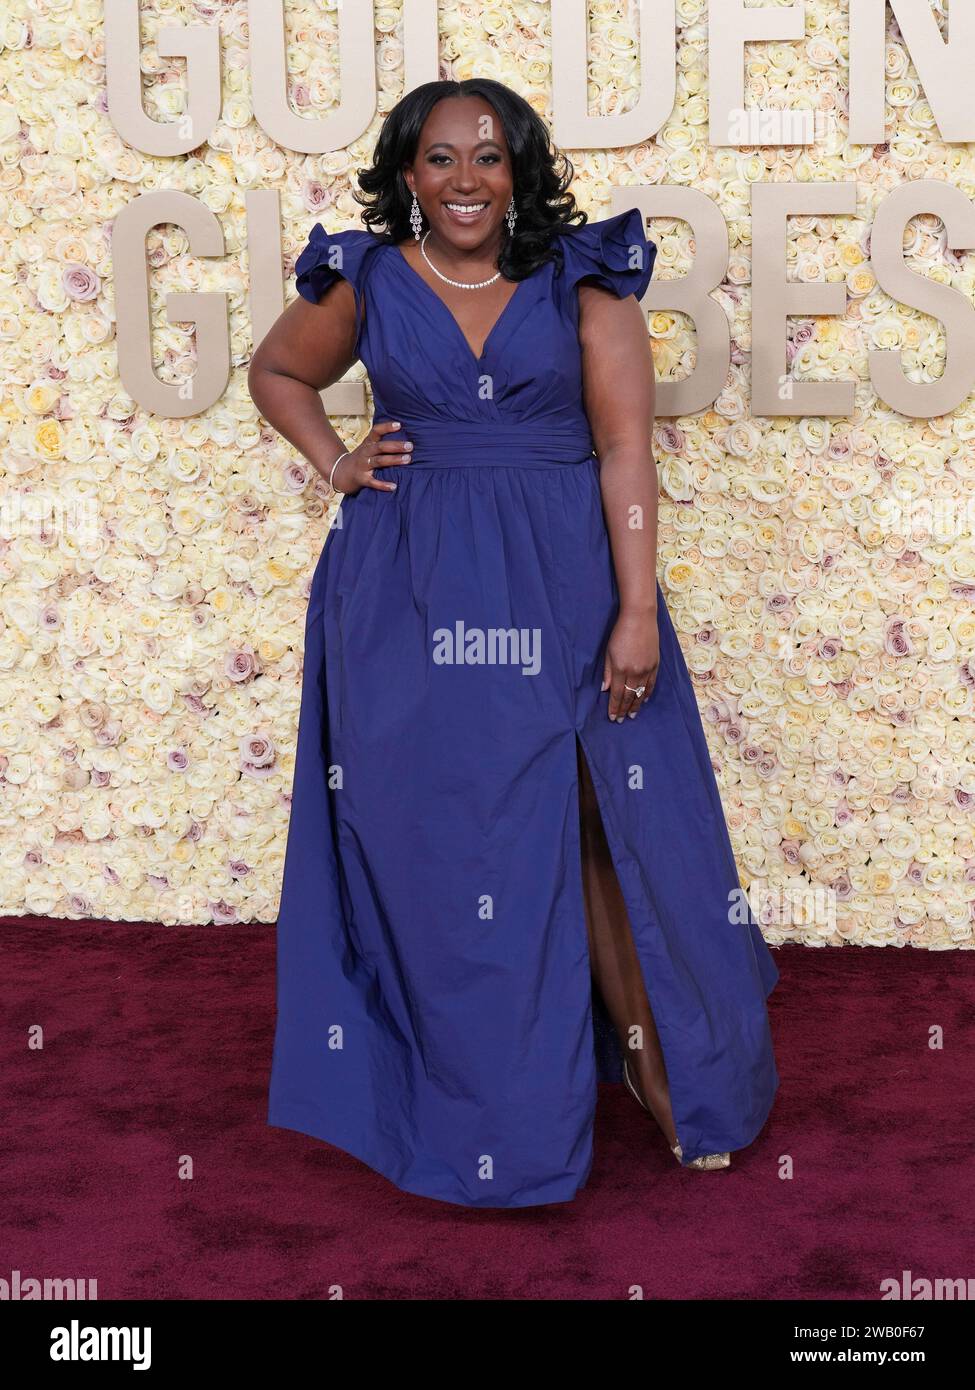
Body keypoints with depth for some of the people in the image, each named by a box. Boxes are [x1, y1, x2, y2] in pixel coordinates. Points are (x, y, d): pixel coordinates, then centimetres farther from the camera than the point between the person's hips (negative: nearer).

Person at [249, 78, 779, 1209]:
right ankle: (473, 1090, 22)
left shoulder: (584, 279, -1)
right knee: (437, 841, 6)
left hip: (564, 587, -1)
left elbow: (625, 448, -6)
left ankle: (658, 1065, 18)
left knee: (600, 832, 1)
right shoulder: (367, 283, 4)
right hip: (412, 597, 1)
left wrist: (637, 611, -12)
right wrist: (335, 464, 5)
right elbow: (275, 372, 22)